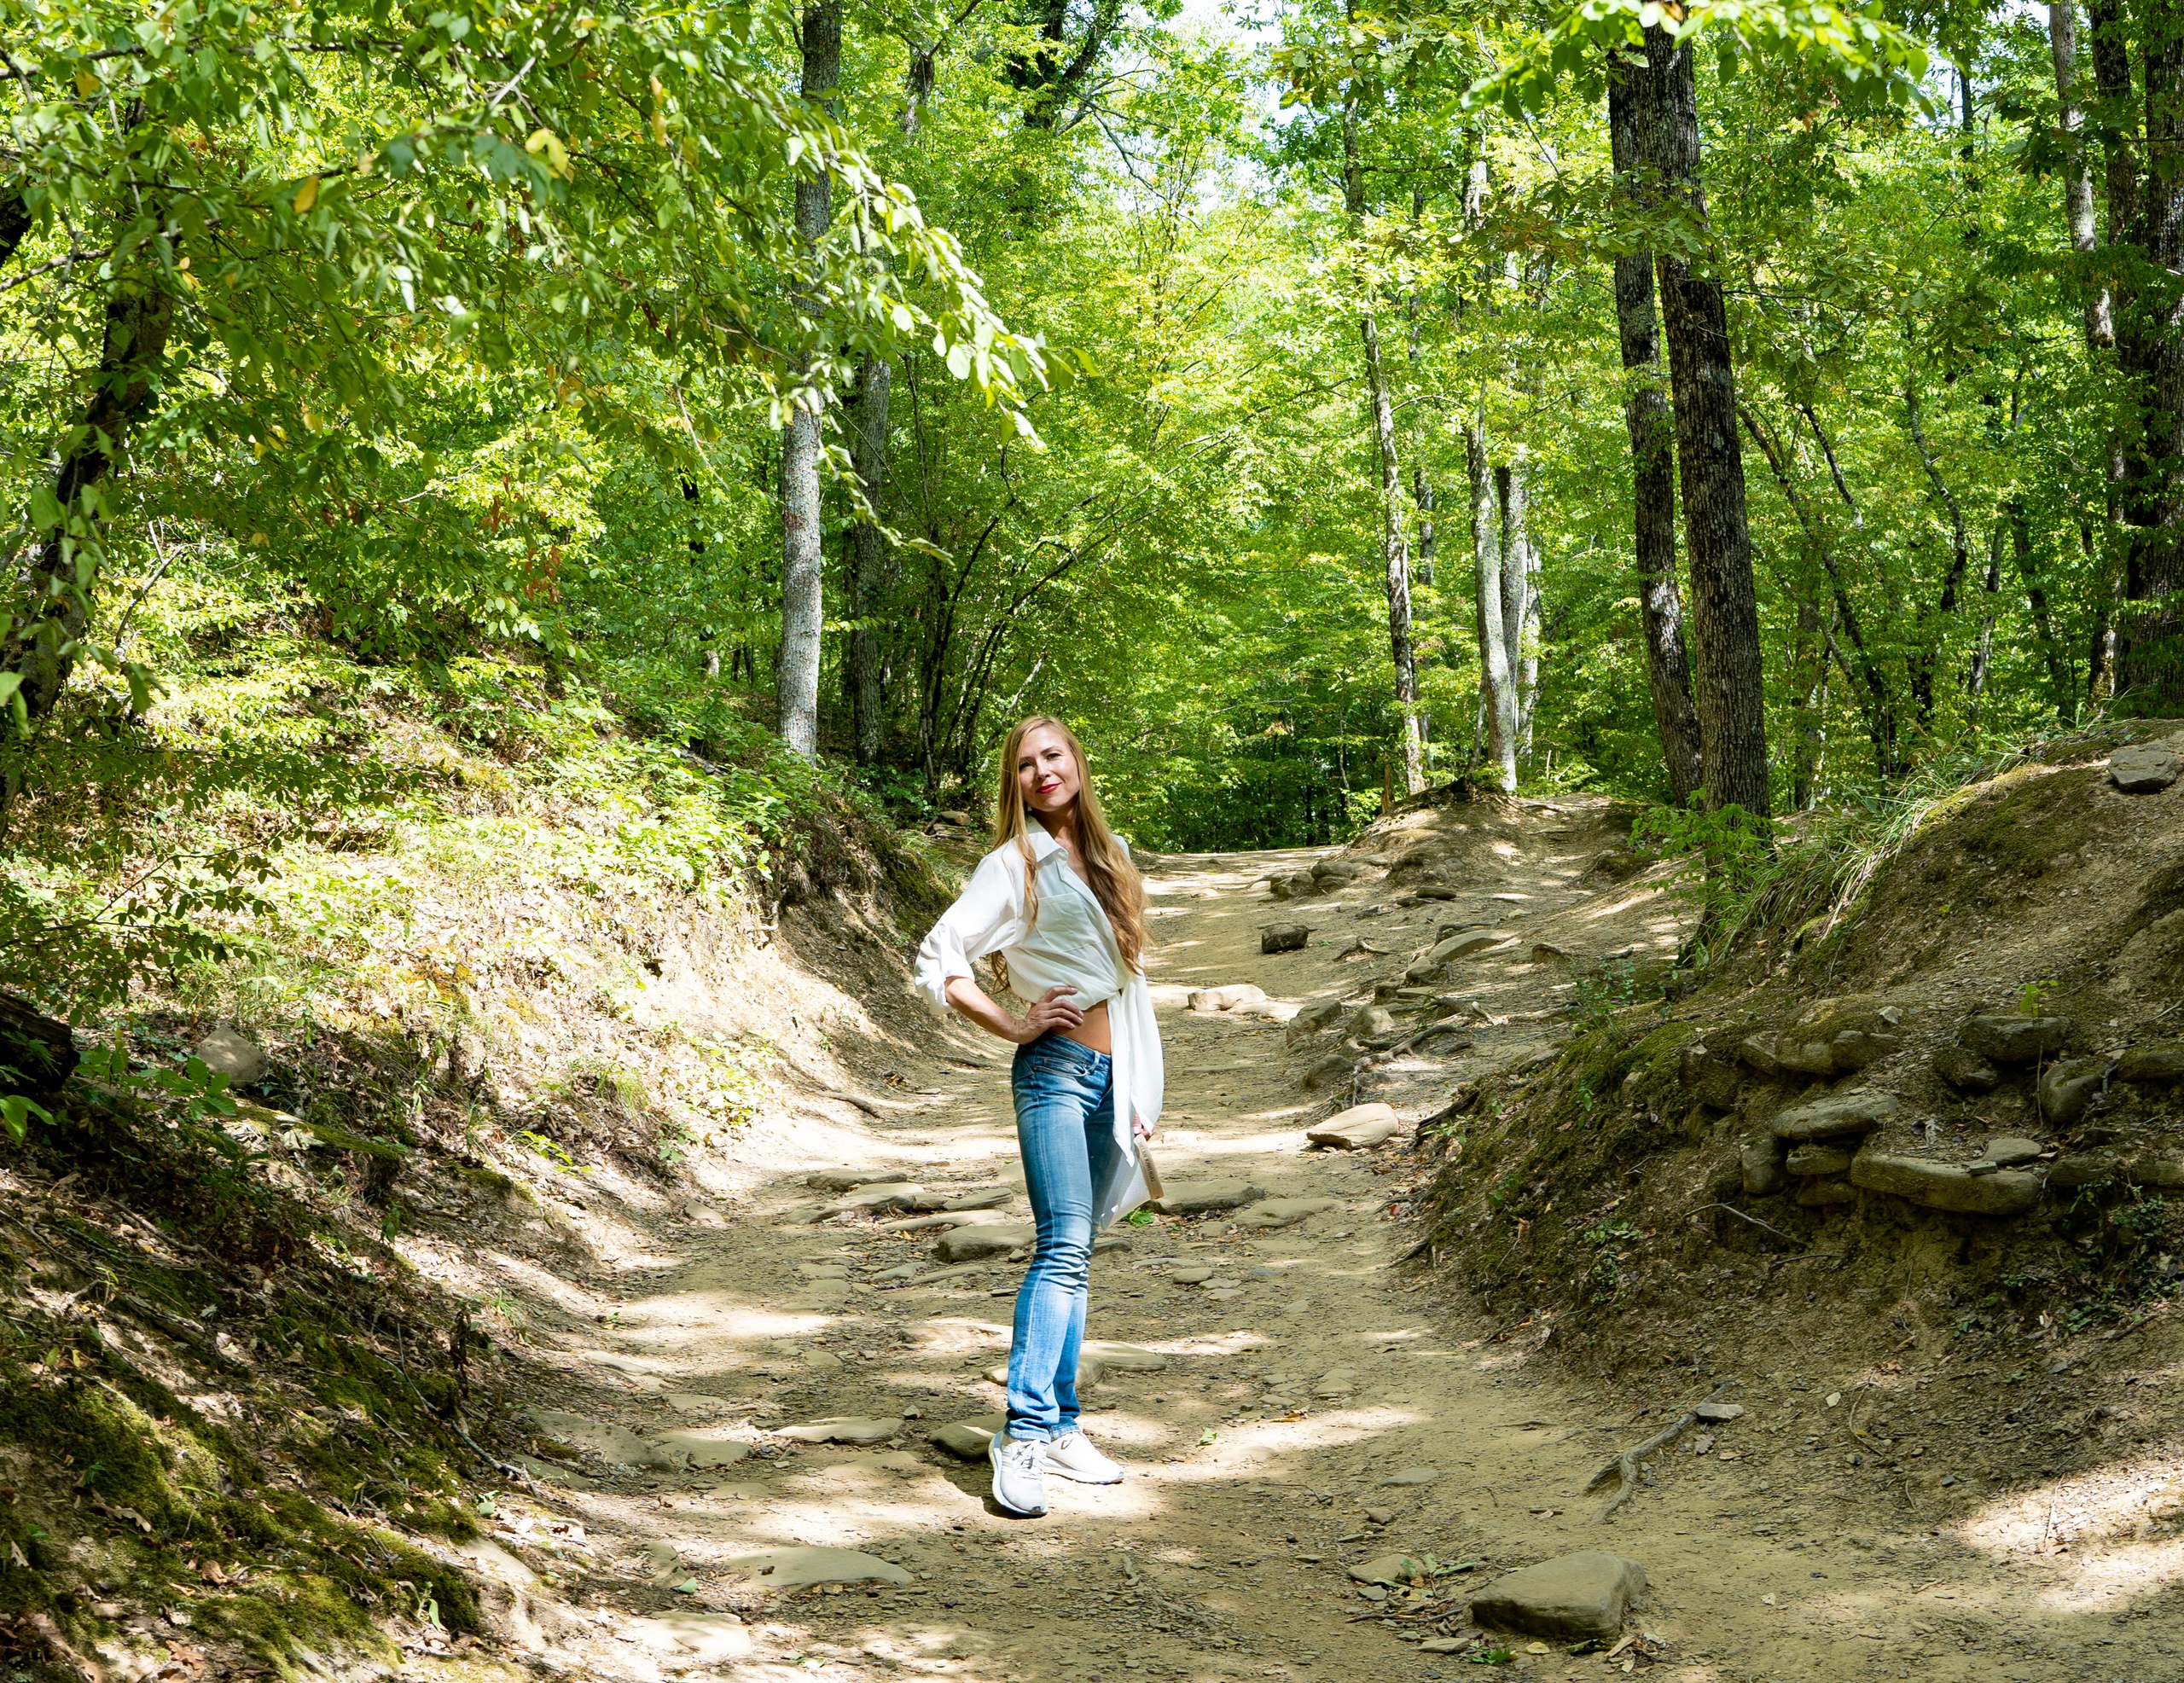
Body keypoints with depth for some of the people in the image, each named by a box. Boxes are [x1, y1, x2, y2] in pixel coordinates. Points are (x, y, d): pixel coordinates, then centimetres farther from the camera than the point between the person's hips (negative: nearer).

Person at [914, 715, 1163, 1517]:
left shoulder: (1105, 855, 16)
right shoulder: (1016, 864, -4)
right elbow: (938, 961, -9)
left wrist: (1140, 1090, 18)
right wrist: (1014, 1027, -10)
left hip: (1109, 1075, 6)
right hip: (1055, 1069, -6)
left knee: (1073, 1255, 9)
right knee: (1064, 1248, -17)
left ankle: (1058, 1427, 14)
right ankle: (1024, 1430, -19)